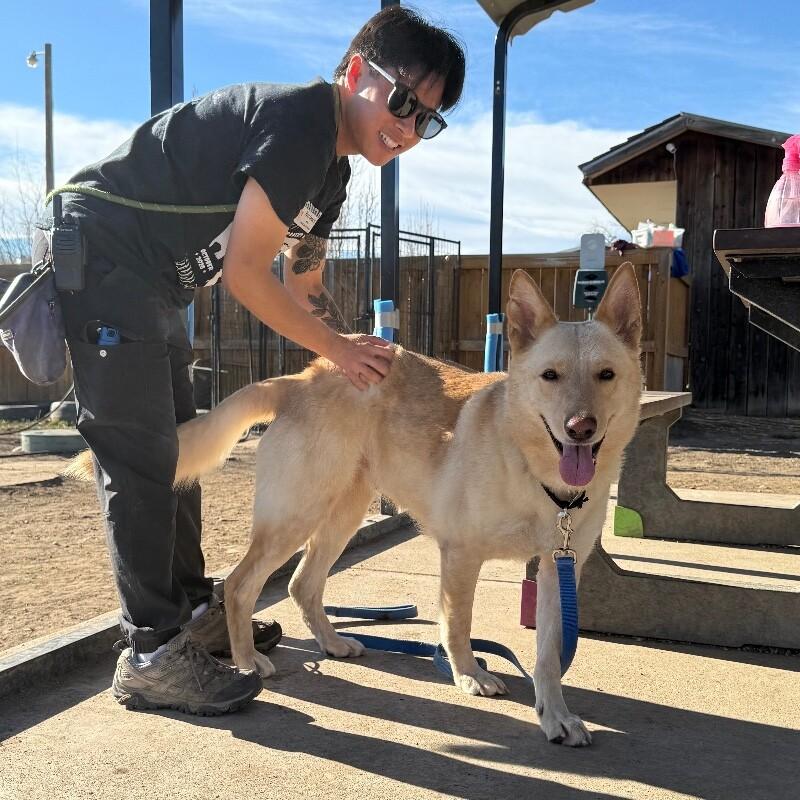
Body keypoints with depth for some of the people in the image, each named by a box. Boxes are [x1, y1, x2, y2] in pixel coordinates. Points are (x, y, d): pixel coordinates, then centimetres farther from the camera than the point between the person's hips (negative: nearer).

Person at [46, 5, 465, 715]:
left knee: (173, 450, 15)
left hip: (146, 283, 11)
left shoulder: (332, 168, 11)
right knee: (140, 458, -9)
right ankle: (151, 655, 0)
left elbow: (304, 285, 20)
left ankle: (195, 613, 28)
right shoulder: (300, 121, -20)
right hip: (98, 254, -10)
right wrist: (338, 348, -12)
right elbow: (244, 272, -22)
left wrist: (364, 363, 14)